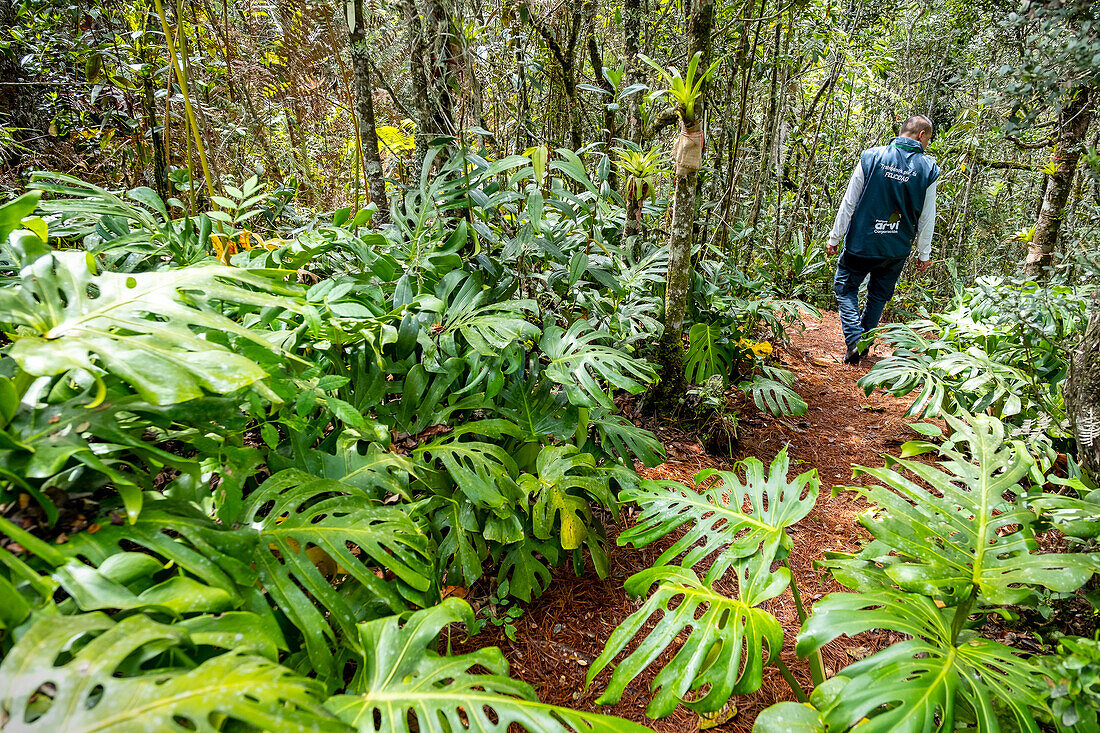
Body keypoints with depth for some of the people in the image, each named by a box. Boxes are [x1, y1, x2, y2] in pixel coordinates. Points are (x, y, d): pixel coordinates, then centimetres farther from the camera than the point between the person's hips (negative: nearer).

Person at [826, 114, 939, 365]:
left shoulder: (871, 158, -7)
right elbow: (927, 219, 2)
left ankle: (854, 340, -5)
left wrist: (835, 237, 3)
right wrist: (924, 254, 13)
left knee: (844, 288, 12)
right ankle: (863, 345, 25)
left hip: (861, 244, -2)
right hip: (897, 250, 2)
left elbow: (849, 203, -6)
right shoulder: (928, 169, -4)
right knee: (878, 297, 19)